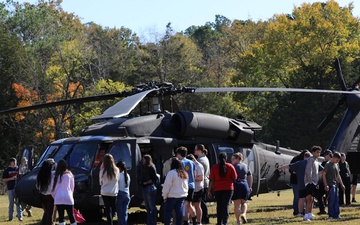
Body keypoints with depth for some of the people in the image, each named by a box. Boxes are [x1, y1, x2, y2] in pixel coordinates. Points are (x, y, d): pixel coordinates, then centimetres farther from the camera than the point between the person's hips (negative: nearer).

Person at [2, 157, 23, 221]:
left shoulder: (18, 169, 9)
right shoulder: (7, 170, 5)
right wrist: (11, 178, -11)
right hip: (10, 188, -1)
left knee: (18, 203, -1)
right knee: (11, 203, 3)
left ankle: (20, 216, -1)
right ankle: (10, 217, 8)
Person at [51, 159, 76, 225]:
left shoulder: (56, 176, 6)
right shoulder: (69, 175, 6)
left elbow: (52, 189, 6)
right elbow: (72, 187, 11)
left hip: (58, 198, 0)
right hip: (68, 198, 0)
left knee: (61, 217, 2)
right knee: (71, 216, 6)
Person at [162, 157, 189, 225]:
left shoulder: (171, 173, -14)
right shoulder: (184, 174, 10)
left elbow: (167, 186, -12)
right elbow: (186, 186, 16)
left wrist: (164, 196, -6)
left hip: (172, 196, -6)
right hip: (182, 196, 6)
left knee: (167, 211, 1)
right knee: (179, 211, 8)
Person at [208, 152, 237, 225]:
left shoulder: (214, 167, 0)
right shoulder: (230, 166, 1)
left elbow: (211, 180, -2)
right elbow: (234, 178, 2)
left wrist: (209, 190, 3)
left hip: (217, 189, 1)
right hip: (228, 188, -1)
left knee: (219, 206, 13)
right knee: (226, 205, -4)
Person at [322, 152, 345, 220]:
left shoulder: (336, 165, 15)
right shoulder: (328, 165, -8)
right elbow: (323, 175, -11)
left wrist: (341, 184, 19)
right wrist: (326, 185, -16)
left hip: (336, 185, 8)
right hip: (330, 185, -8)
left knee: (336, 200, 8)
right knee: (331, 200, -8)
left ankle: (336, 215, 12)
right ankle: (331, 215, -3)